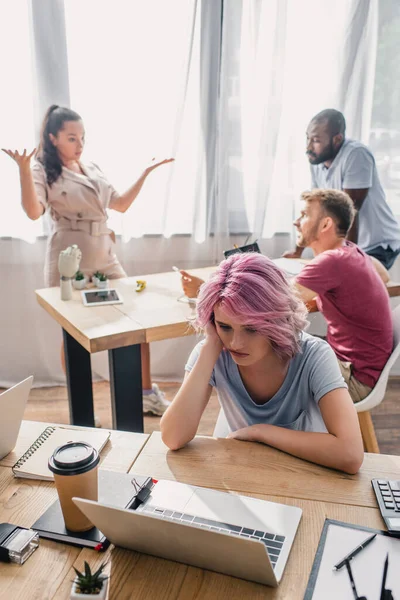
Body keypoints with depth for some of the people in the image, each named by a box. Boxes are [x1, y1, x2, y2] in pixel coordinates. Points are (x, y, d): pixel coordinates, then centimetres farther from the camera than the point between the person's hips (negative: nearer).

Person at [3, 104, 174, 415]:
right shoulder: (43, 171, -4)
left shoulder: (93, 168, 12)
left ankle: (147, 393, 19)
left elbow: (121, 204, 18)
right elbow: (34, 212, -20)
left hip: (105, 257, 6)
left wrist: (145, 173, 15)